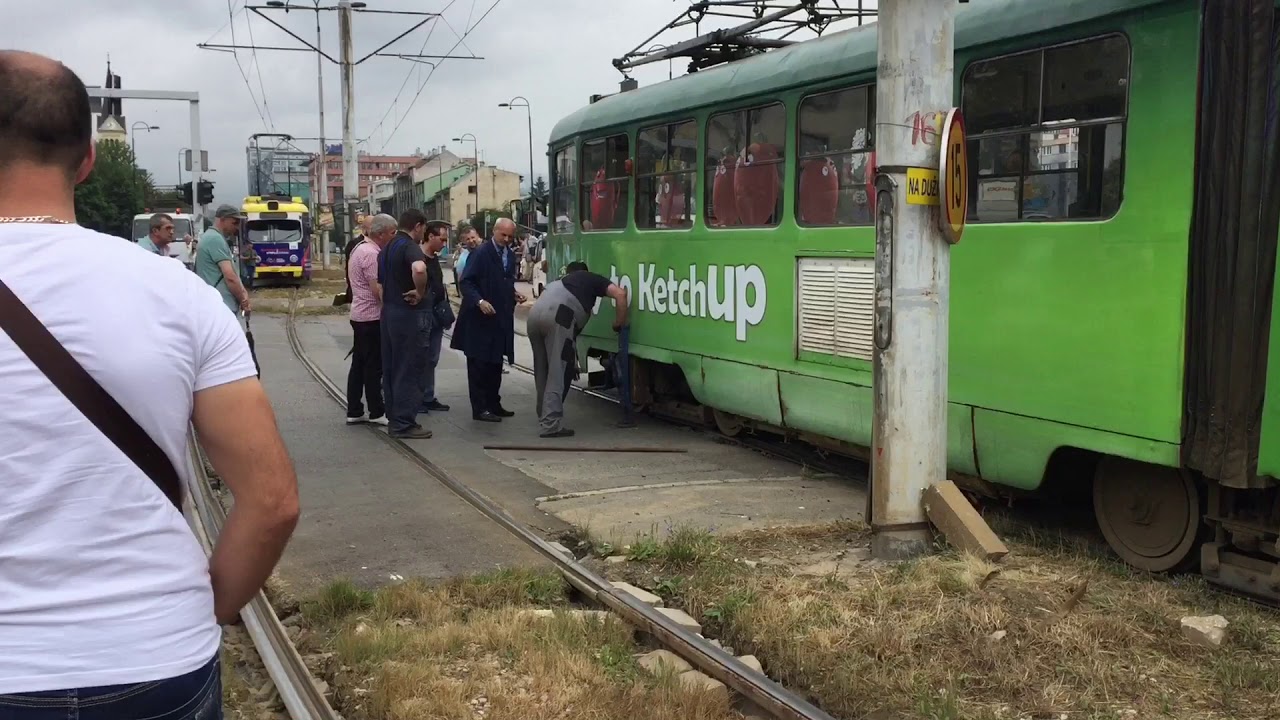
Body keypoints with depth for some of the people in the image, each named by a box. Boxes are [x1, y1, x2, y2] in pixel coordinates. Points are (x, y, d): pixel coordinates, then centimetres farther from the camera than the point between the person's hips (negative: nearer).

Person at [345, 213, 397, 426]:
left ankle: (354, 412, 15)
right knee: (374, 366, -2)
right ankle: (376, 412, 4)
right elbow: (378, 289, -21)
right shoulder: (371, 253, -18)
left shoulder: (360, 248, 13)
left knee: (359, 364, 11)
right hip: (372, 316, -10)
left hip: (360, 314, 10)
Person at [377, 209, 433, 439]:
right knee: (409, 369, -4)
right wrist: (420, 292, -23)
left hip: (389, 310, 9)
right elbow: (419, 268, -38)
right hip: (409, 314, -9)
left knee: (392, 367, 14)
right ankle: (404, 423, -1)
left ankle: (394, 418, 22)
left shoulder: (389, 247, 13)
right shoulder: (410, 247, -16)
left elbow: (380, 280, 24)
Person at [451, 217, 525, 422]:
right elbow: (466, 282, -16)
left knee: (495, 364, 14)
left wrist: (514, 294, 6)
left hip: (501, 319, 8)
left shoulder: (510, 255, 12)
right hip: (480, 320, -8)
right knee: (479, 365, -1)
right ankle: (479, 409, 3)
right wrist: (479, 301, -29)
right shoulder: (481, 253, -11)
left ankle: (493, 404, 24)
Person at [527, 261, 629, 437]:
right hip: (557, 315, -6)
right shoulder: (592, 279, 27)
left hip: (535, 314, 6)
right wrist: (619, 324, 21)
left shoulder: (560, 282, 42)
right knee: (558, 371, -5)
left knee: (543, 370, 19)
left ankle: (544, 418, 26)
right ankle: (551, 424, -10)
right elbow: (620, 293, 9)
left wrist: (572, 359, 45)